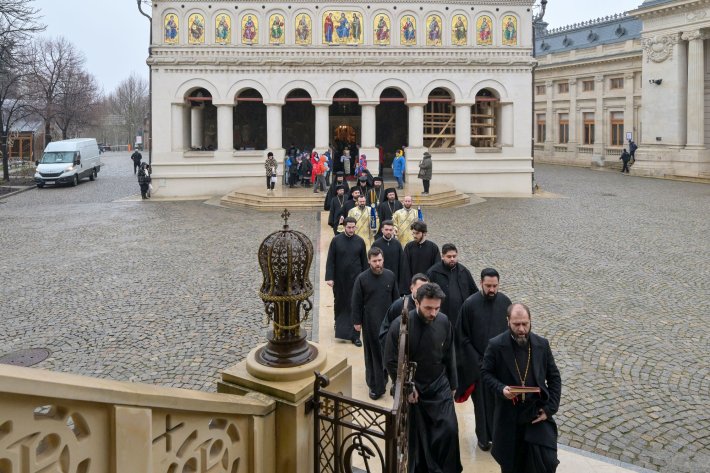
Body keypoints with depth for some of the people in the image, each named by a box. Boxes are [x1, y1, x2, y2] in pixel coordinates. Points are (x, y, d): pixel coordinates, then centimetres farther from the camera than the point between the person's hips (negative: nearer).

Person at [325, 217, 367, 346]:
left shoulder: (360, 241, -2)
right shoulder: (336, 240, -5)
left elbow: (364, 261, 4)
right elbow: (330, 260, -5)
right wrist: (329, 277, -10)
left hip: (355, 279, 0)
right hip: (339, 279, 0)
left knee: (355, 306, -2)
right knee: (339, 303, 16)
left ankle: (355, 335, 3)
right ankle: (339, 324, 39)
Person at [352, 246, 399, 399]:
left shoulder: (390, 275, 0)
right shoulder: (362, 278, -8)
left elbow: (396, 298, 9)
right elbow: (356, 302, -4)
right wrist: (357, 321, -3)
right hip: (370, 322, -2)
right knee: (372, 352, 3)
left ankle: (383, 376, 32)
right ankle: (375, 385, 12)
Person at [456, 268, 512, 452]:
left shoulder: (505, 301, -5)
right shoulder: (470, 304, -13)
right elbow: (462, 336, -7)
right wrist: (476, 360, -9)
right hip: (479, 363, -2)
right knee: (482, 401, 10)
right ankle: (483, 437, 27)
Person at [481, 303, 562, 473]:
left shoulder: (542, 344, -2)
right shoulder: (496, 345, -10)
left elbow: (554, 377, 4)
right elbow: (485, 373, 0)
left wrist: (550, 408, -4)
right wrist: (501, 389, -19)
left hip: (537, 412, 1)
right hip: (509, 415, -1)